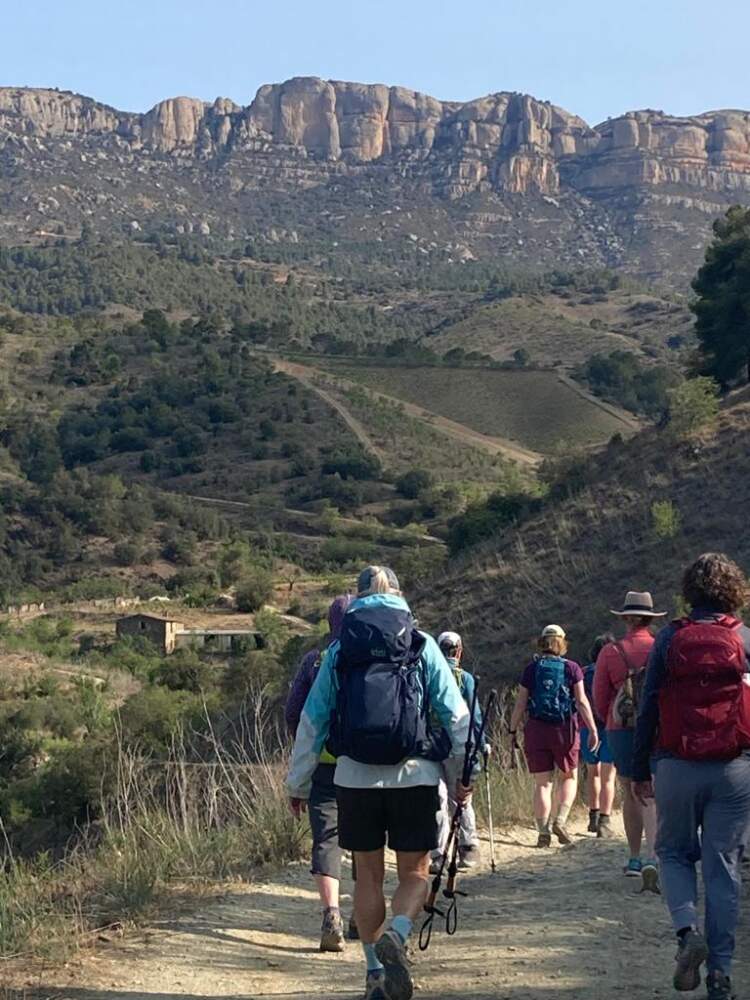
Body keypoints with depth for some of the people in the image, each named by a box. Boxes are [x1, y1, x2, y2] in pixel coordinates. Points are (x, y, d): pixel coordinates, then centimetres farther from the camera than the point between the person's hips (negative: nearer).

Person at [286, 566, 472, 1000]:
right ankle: (396, 934, -20)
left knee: (368, 875, 14)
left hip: (356, 777, 1)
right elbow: (456, 712, -1)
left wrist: (298, 783, 15)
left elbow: (312, 720, 8)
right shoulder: (422, 645, 3)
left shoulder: (339, 650, 6)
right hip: (415, 775, -1)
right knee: (415, 873, 9)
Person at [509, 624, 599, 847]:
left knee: (542, 783, 6)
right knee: (569, 777, 16)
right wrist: (593, 730, -1)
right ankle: (560, 821, -1)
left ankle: (543, 832, 2)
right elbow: (582, 701, -4)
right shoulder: (571, 668, -1)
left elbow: (521, 703, 2)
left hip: (536, 729, 1)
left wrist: (513, 731, 9)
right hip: (565, 728, -1)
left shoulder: (531, 669, 2)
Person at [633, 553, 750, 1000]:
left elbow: (649, 708, 1)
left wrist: (641, 770, 8)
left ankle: (688, 929, -7)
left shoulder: (670, 639, 0)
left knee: (674, 851, 17)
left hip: (677, 766, 0)